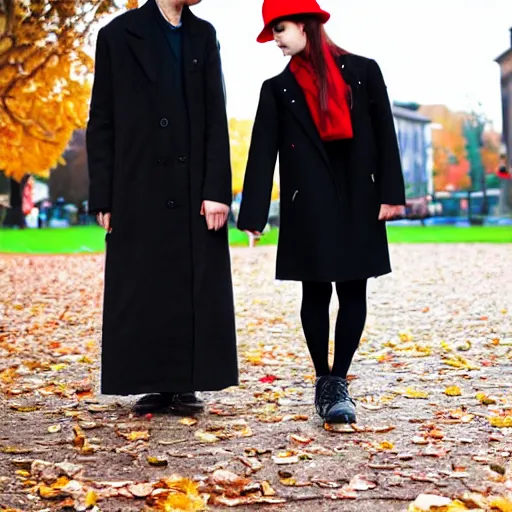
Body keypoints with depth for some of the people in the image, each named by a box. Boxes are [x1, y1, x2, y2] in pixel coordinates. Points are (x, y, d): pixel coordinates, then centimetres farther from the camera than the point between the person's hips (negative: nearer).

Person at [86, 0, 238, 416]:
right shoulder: (118, 36, 2)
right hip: (139, 191, -2)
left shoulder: (203, 36, 9)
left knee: (198, 290, 3)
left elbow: (216, 121, 2)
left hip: (195, 192, 2)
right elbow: (101, 124, 1)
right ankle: (155, 386, 14)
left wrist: (217, 190, -8)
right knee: (142, 291, 3)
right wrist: (103, 198, -4)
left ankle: (186, 385, 12)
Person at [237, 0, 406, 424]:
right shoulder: (278, 88, 6)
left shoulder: (363, 71, 5)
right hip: (307, 206, 0)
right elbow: (262, 154, 0)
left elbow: (385, 135, 4)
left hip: (359, 202, 0)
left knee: (353, 291, 0)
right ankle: (324, 380, 14)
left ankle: (339, 381, 8)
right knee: (316, 293, 2)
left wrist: (391, 194, -4)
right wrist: (253, 215, -7)